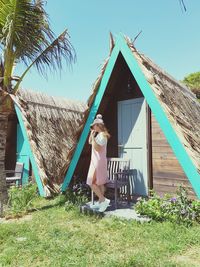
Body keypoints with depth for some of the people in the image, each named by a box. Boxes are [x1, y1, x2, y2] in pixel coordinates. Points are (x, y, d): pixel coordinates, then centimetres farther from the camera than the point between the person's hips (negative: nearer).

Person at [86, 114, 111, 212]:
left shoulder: (102, 135, -16)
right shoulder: (98, 135, 14)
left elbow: (97, 148, -23)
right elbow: (90, 142, 23)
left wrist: (93, 137, -22)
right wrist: (91, 134, 11)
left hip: (99, 162, -10)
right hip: (96, 161, 10)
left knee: (92, 182, -8)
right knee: (99, 182, 13)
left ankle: (104, 200, -4)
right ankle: (100, 202, 20)